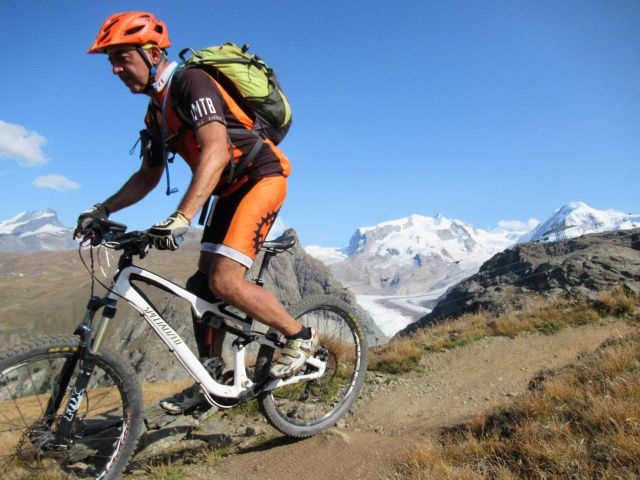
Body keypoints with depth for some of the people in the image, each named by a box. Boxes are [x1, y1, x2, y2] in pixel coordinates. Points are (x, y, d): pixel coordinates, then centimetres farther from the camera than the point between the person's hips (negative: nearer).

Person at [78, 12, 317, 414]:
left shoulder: (191, 82, -16)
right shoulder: (157, 112, 13)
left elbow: (216, 151, -31)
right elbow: (149, 175, 20)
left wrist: (181, 218, -40)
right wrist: (103, 209, 9)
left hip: (261, 177, -9)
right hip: (230, 190, 9)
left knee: (225, 281, -21)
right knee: (203, 284, 6)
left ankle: (300, 336, 0)